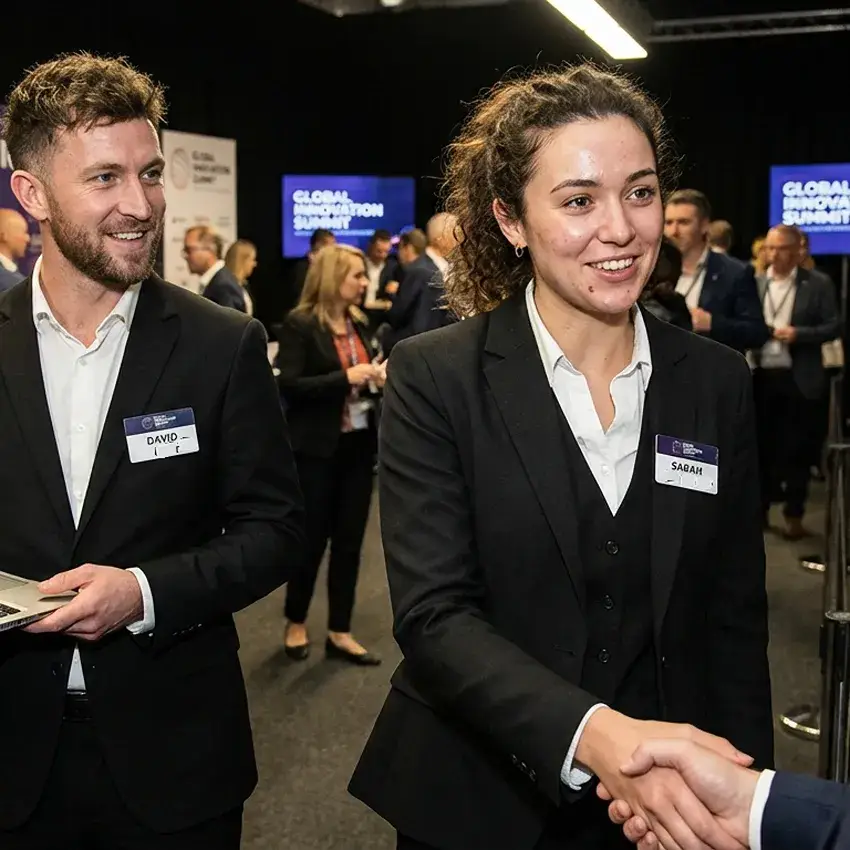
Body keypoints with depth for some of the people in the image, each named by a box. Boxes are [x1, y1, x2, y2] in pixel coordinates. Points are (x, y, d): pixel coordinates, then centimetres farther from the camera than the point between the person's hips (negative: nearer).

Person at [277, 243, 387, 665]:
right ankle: (296, 623, 26)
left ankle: (339, 632, 21)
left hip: (359, 444, 6)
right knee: (313, 538, 5)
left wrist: (377, 376, -2)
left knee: (349, 540, 10)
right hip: (318, 448, -6)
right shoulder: (300, 324, -10)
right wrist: (345, 378, -22)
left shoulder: (358, 323, 9)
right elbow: (288, 385, -17)